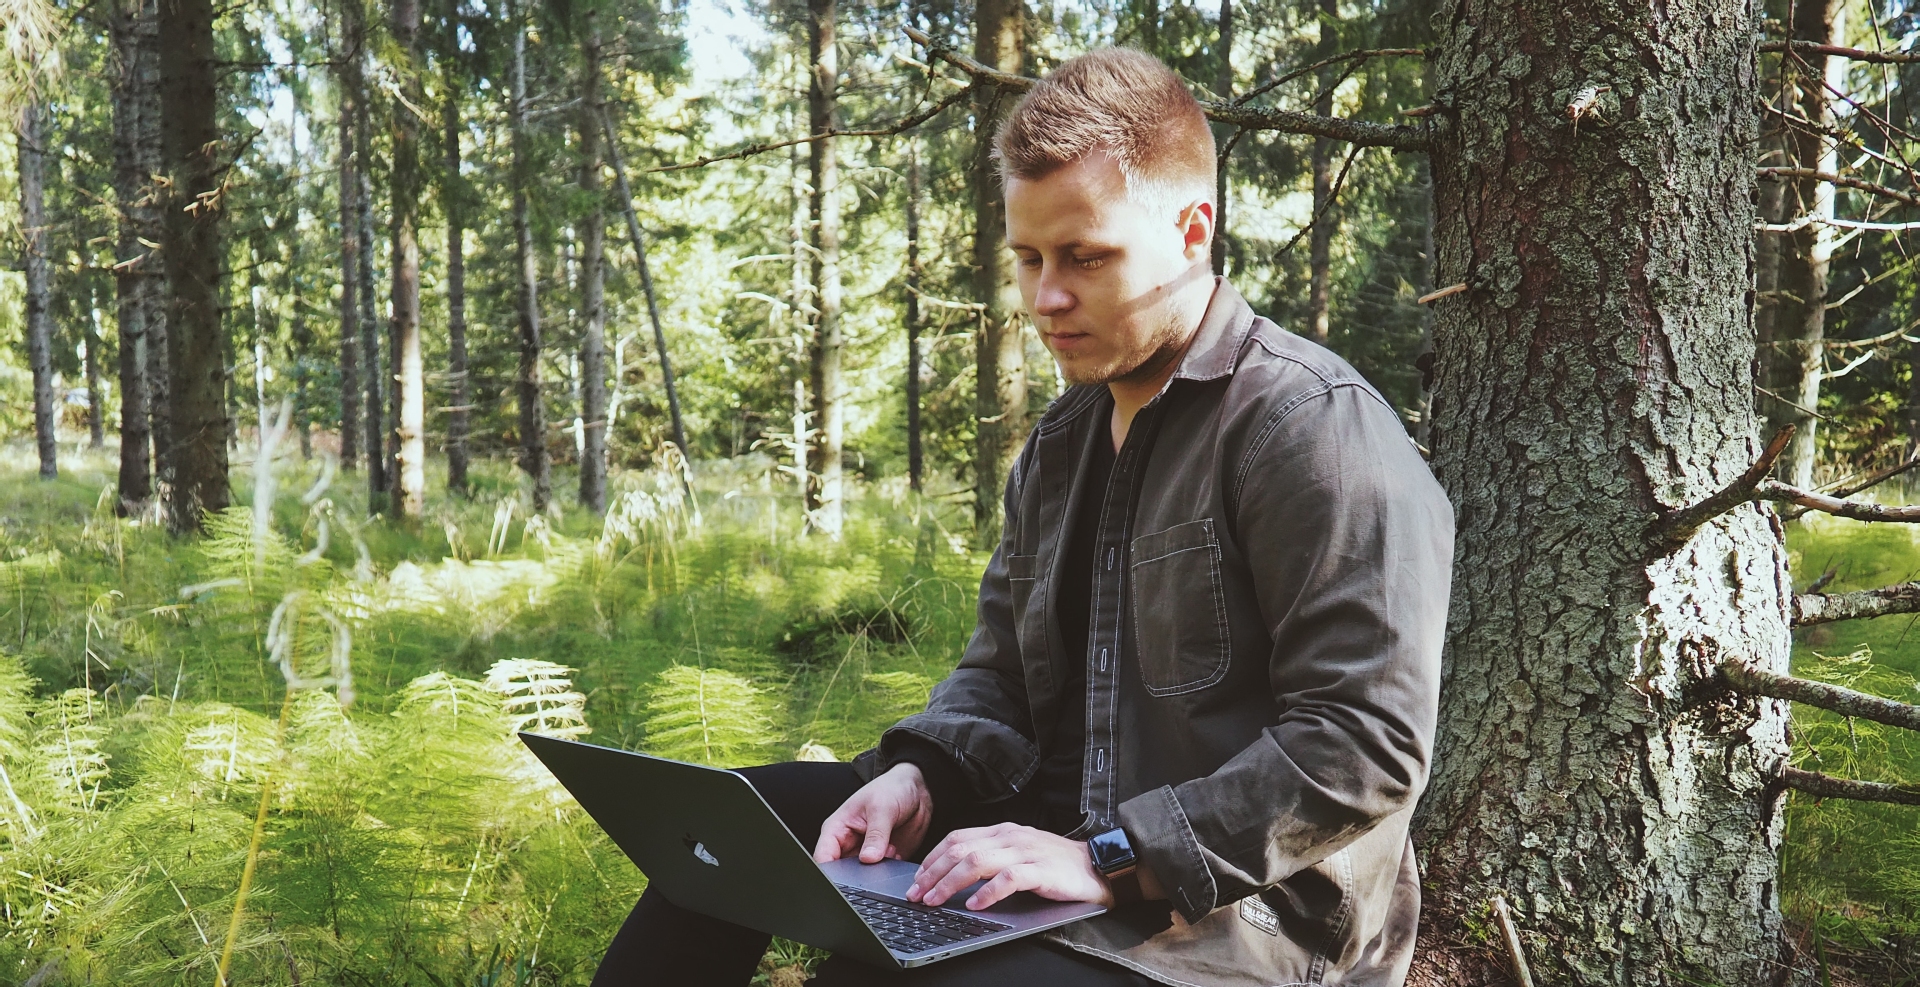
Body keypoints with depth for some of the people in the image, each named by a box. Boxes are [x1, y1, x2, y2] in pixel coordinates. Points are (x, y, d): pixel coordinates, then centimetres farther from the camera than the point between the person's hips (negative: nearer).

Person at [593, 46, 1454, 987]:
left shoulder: (1318, 425, -16)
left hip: (1247, 911, -8)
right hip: (1066, 833, 8)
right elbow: (1000, 674, 15)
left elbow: (1367, 746, -21)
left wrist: (1111, 859, -24)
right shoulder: (1059, 442, 12)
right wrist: (919, 776, -7)